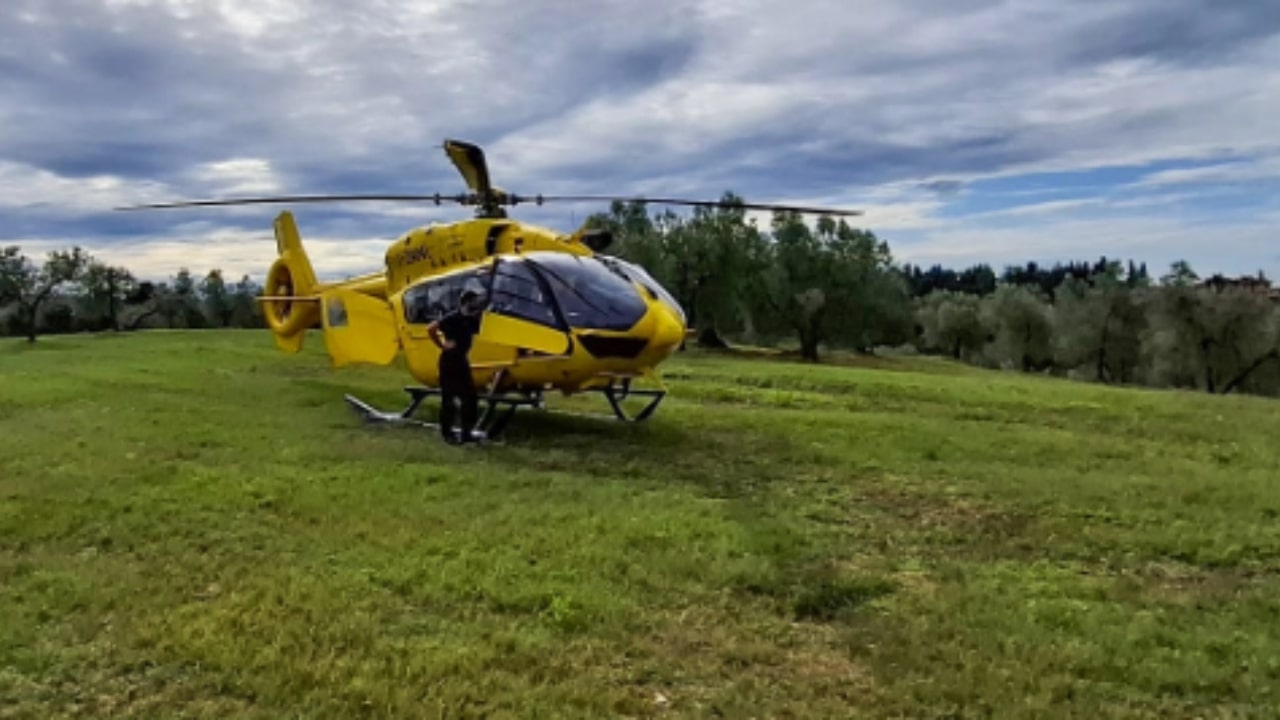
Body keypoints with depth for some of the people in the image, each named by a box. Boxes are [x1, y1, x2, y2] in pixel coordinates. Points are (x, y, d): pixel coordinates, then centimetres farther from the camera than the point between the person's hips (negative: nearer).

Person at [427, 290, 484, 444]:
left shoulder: (471, 320, 6)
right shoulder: (452, 318, -15)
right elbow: (430, 329, -20)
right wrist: (442, 346, -14)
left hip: (462, 360, 8)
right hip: (449, 360, -8)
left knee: (470, 396, 7)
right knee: (448, 398, 0)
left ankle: (467, 432, 16)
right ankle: (447, 433, 8)